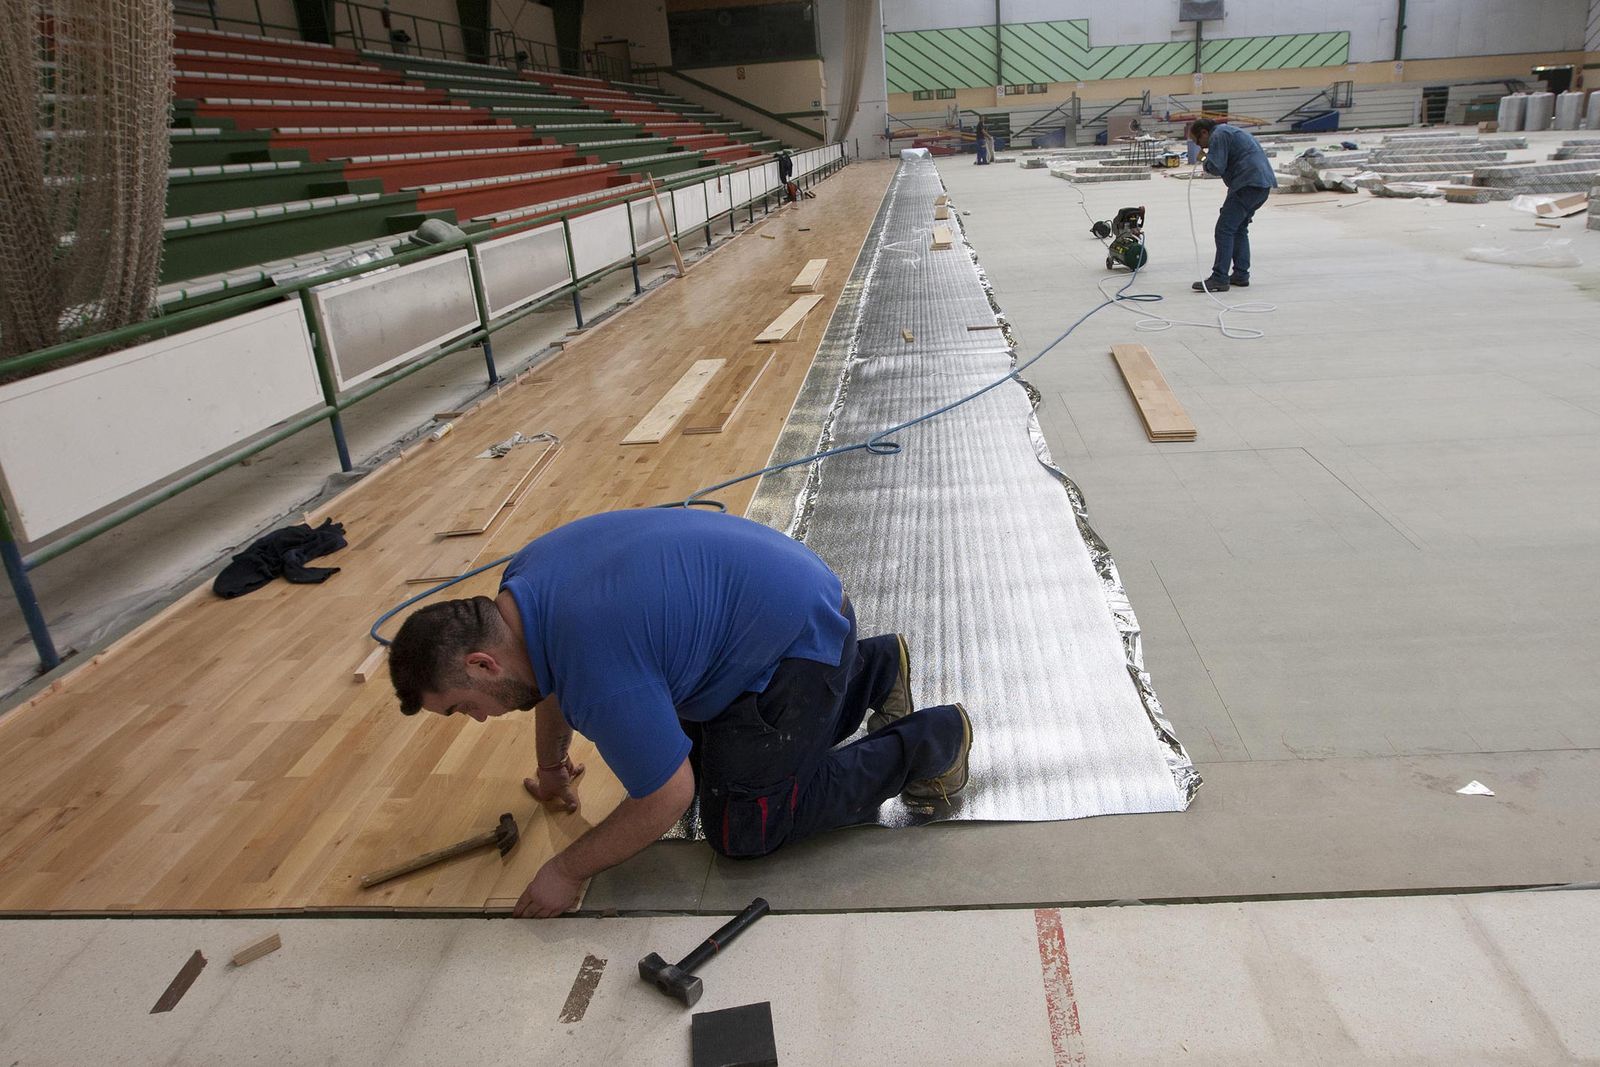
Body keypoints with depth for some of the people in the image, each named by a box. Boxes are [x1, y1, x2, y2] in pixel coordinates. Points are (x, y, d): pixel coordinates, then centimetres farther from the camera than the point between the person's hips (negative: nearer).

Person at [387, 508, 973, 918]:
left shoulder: (597, 672, -32)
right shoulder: (522, 583, -4)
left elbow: (667, 796, -22)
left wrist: (569, 870, -9)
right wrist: (551, 767, 31)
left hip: (801, 639, -9)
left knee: (741, 828, -3)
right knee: (702, 758, 22)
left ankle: (926, 742, 5)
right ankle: (872, 668, 28)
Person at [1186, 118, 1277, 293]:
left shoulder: (1218, 135, -5)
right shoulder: (1229, 132, 27)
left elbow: (1216, 167, -14)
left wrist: (1205, 160, 6)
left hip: (1248, 185, -10)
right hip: (1263, 183, 10)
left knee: (1225, 229, -10)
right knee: (1240, 229, 19)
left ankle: (1220, 278, -15)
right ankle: (1241, 275, 20)